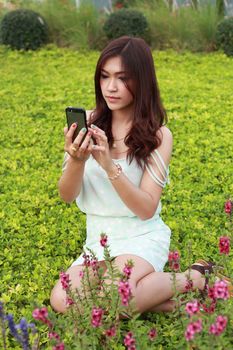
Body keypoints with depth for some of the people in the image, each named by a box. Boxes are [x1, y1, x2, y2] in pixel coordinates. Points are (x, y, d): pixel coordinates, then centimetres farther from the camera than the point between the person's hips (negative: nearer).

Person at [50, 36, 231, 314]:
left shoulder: (158, 136, -8)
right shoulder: (88, 124, -1)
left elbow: (147, 209, -15)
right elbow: (67, 197, -5)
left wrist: (109, 167, -29)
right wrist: (76, 161, -27)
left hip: (143, 237, -3)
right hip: (99, 239, 3)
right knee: (62, 301, -25)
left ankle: (192, 278, -5)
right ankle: (164, 301, -7)